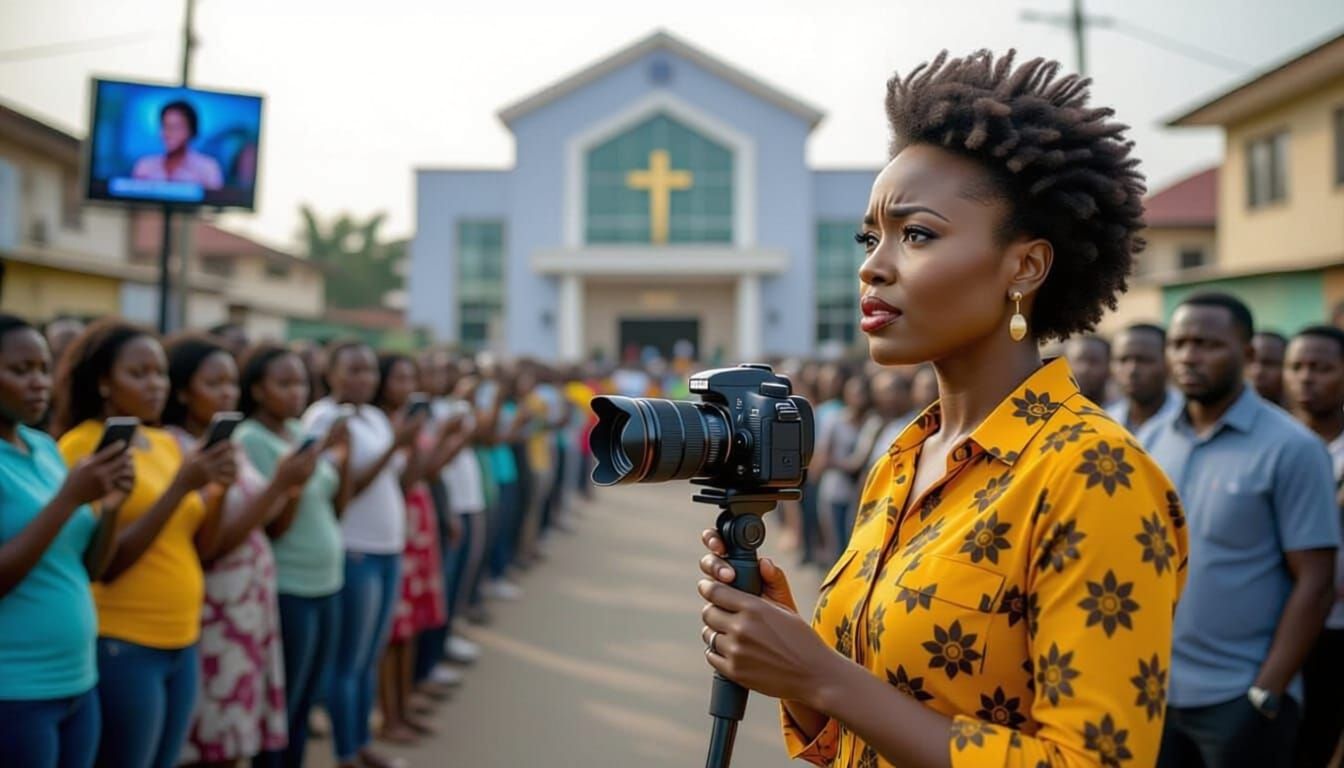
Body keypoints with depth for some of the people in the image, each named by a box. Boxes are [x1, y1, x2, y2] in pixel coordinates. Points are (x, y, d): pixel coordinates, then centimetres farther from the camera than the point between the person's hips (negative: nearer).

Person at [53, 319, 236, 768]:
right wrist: (180, 487, -20)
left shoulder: (167, 443, 10)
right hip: (121, 644, -6)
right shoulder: (82, 445, -9)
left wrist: (220, 488, -8)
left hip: (183, 641, 6)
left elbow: (202, 551, 9)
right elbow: (102, 563, -15)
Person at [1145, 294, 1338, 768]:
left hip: (1238, 697, -4)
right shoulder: (1157, 442, 4)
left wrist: (1265, 694, -13)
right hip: (1155, 689, 4)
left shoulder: (1290, 448, -9)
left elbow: (1314, 584, -11)